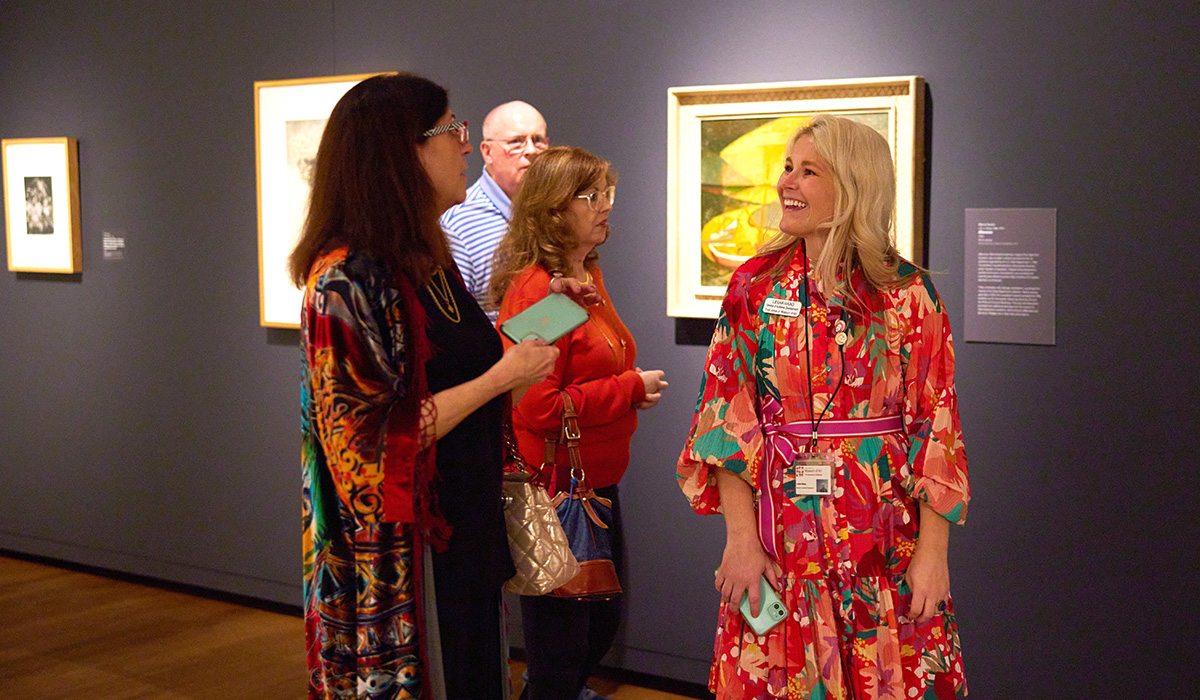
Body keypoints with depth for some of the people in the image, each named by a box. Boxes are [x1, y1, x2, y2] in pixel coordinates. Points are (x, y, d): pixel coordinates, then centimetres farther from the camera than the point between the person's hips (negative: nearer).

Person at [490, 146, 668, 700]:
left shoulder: (588, 275, 10)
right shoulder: (534, 290, -20)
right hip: (555, 488, -10)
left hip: (597, 481, 10)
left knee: (604, 618, 24)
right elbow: (539, 409, -25)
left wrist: (633, 387, 6)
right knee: (561, 633, 6)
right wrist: (630, 389, -17)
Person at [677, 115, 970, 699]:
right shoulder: (755, 285, 1)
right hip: (778, 537, 1)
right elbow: (727, 418, -2)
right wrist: (741, 538, -8)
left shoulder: (907, 294, -4)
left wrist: (933, 551, -8)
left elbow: (937, 428, -4)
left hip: (886, 536, -1)